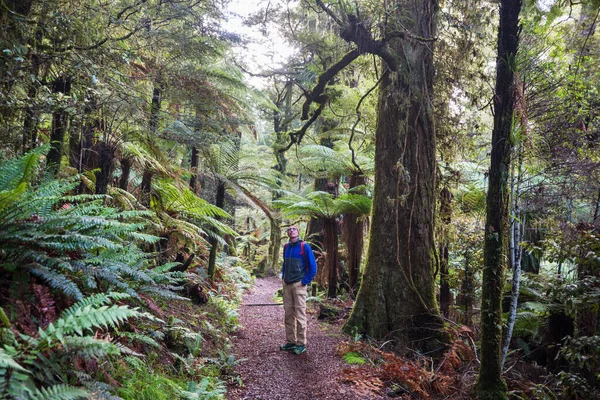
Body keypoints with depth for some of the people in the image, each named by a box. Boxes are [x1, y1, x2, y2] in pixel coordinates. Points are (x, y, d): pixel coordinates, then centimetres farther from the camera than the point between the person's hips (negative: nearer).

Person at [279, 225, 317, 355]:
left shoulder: (304, 247, -7)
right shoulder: (286, 247, 10)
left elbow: (313, 267, -8)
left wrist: (305, 281, -10)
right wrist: (283, 277, 14)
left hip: (298, 285, -6)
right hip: (287, 285, 6)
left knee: (300, 315, -2)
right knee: (288, 315, 10)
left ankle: (301, 344, 4)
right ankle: (290, 341, 20)